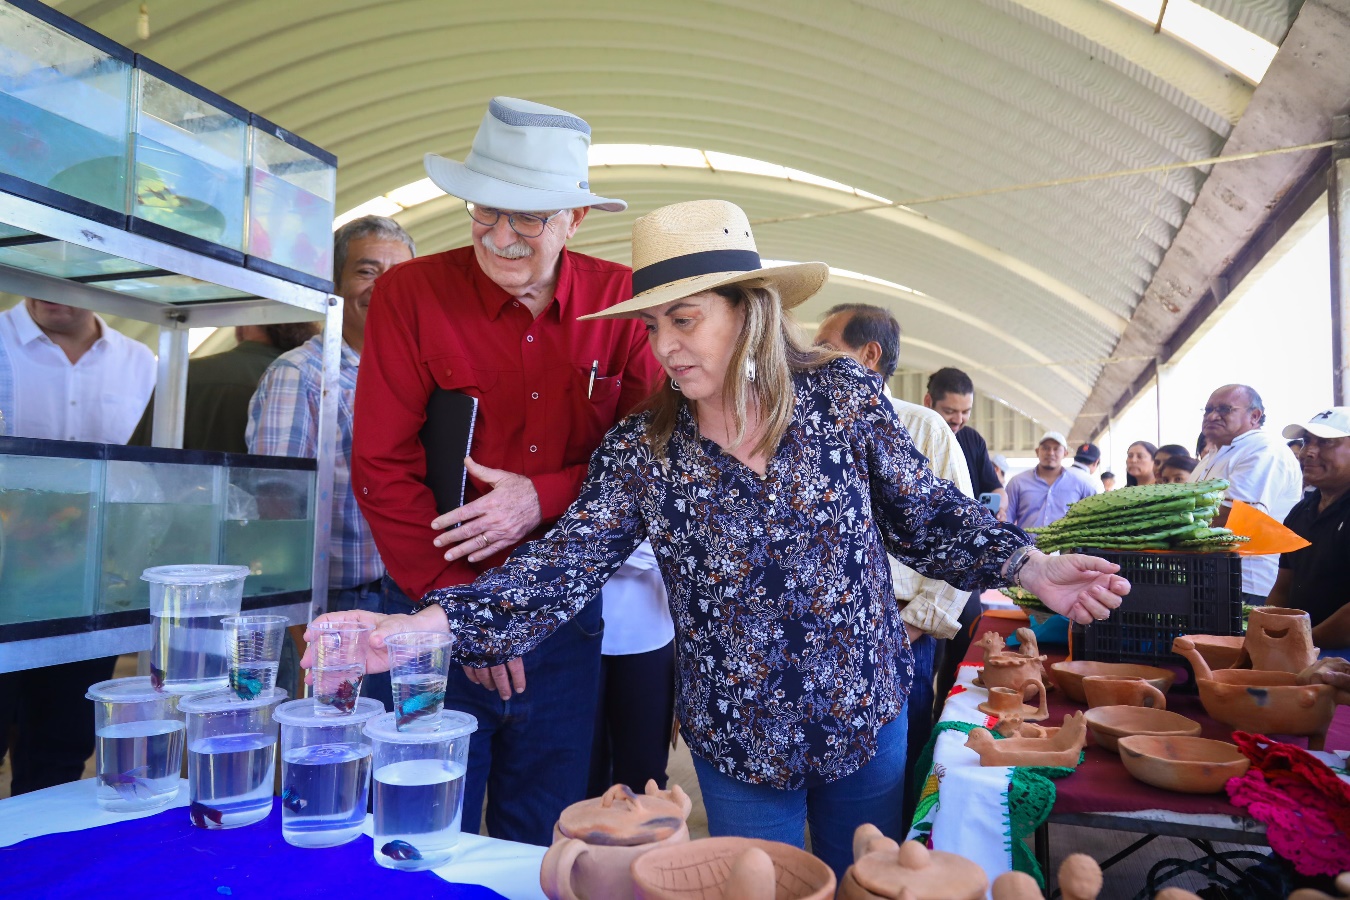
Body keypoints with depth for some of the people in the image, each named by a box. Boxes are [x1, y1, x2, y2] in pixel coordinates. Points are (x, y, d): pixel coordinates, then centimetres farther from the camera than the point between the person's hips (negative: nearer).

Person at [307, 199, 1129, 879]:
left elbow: (926, 514, -3)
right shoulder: (641, 450, -12)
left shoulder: (844, 395, -11)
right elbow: (563, 565, -18)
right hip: (737, 737, 0)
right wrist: (414, 628, -28)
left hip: (868, 712, 1)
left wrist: (1031, 567, -17)